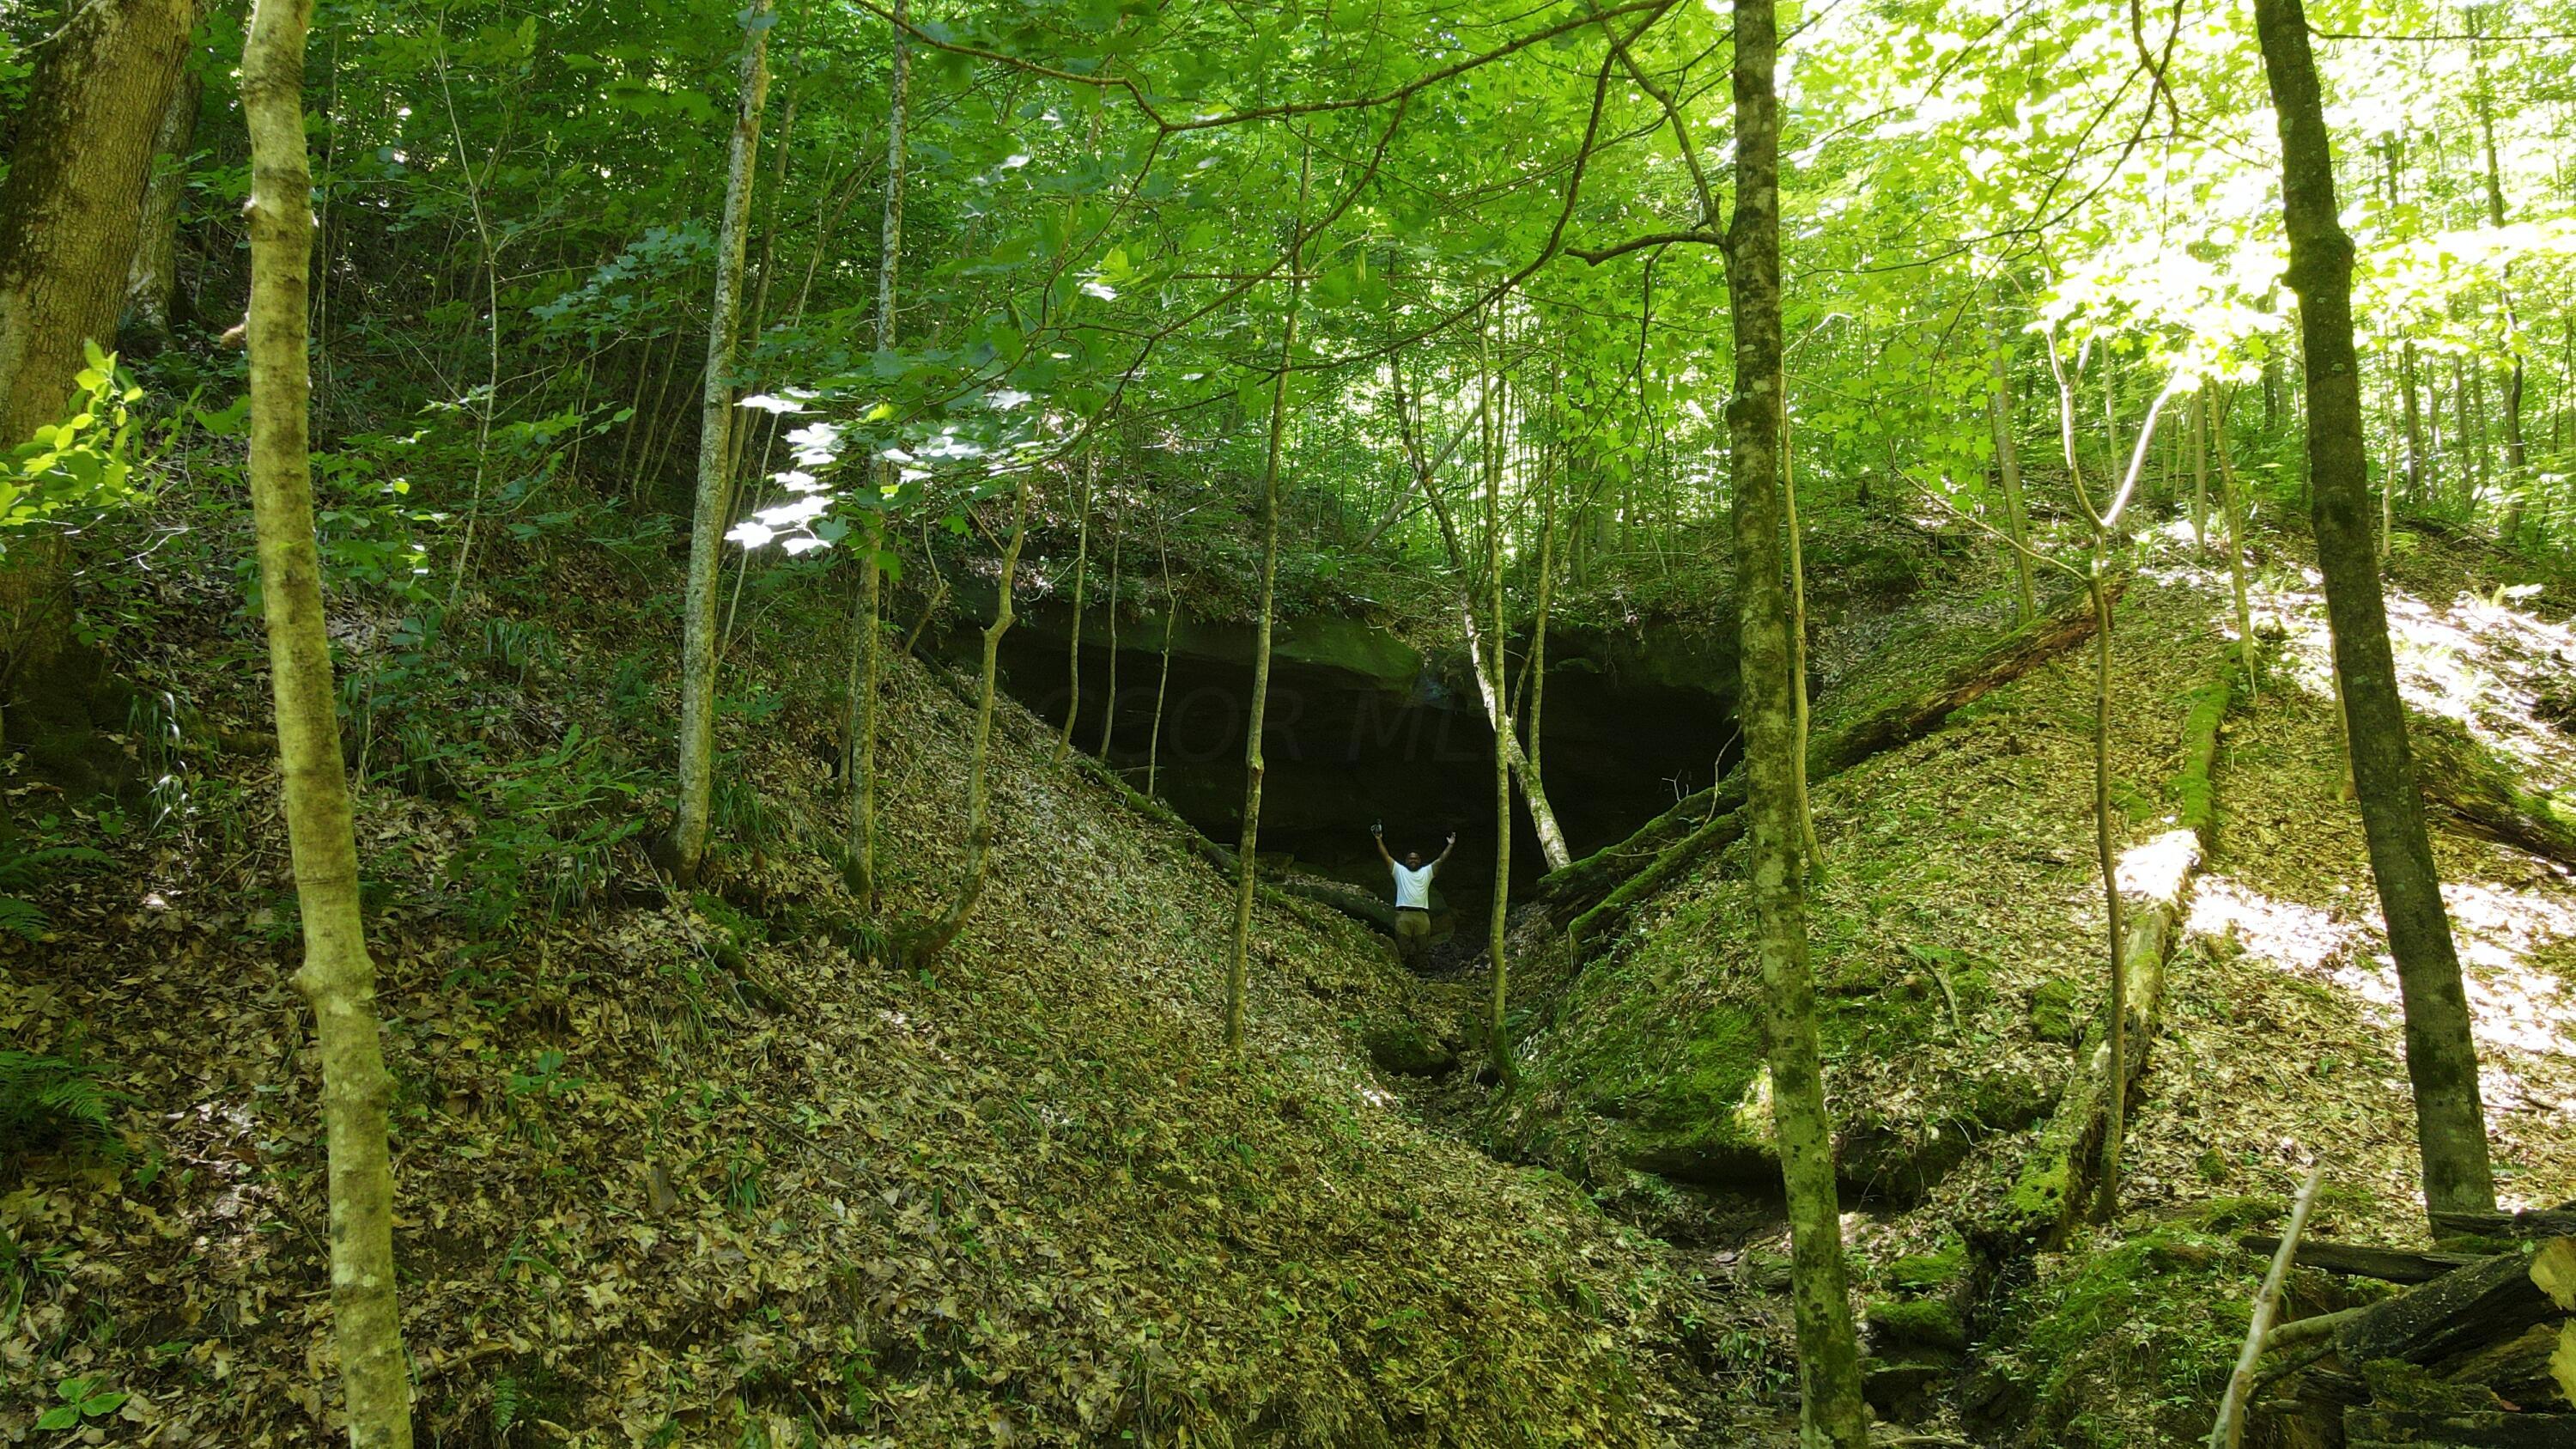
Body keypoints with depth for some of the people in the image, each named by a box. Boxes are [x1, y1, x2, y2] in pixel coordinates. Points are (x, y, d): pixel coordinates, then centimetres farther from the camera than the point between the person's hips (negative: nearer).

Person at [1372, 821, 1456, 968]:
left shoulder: (1426, 872, 19)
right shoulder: (1399, 870, 15)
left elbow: (1440, 860, 14)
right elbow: (1386, 856, 8)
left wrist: (1450, 845, 7)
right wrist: (1379, 839, -1)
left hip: (1422, 915, 2)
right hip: (1403, 914, -2)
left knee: (1422, 947, 1)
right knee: (1402, 947, -4)